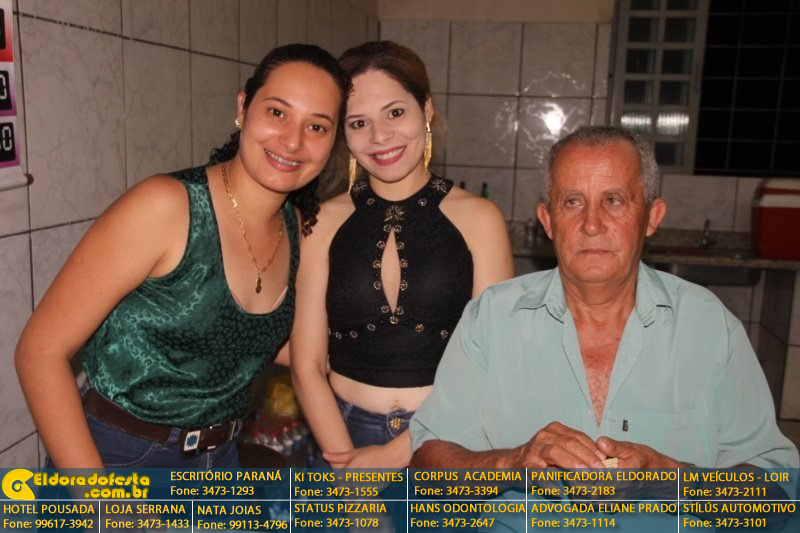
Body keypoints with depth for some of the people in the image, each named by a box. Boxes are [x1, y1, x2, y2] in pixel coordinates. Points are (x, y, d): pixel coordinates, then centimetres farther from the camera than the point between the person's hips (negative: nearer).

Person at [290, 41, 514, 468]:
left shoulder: (479, 219, -7)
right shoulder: (324, 222, -4)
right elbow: (307, 366, -4)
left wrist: (399, 452, -12)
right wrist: (346, 458, -12)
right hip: (344, 436, 1)